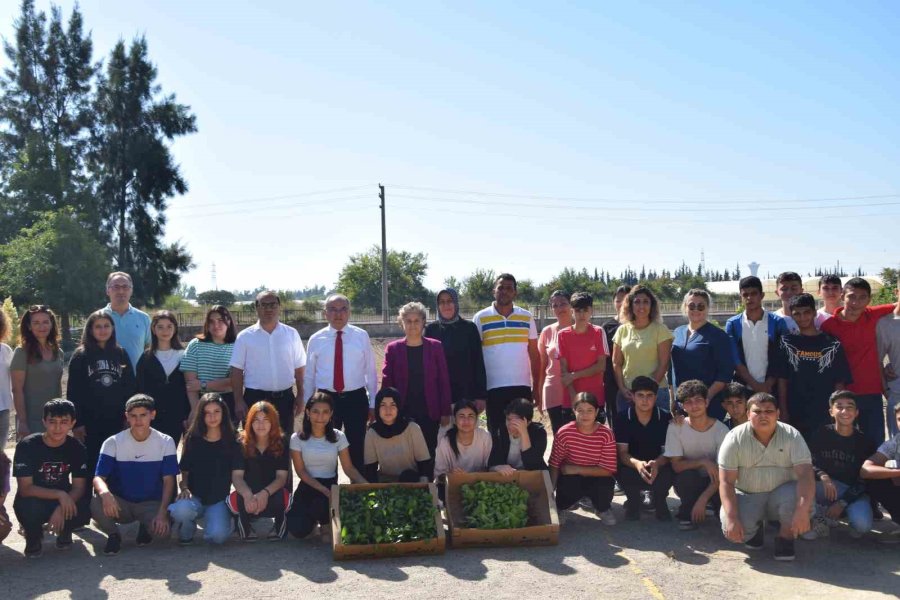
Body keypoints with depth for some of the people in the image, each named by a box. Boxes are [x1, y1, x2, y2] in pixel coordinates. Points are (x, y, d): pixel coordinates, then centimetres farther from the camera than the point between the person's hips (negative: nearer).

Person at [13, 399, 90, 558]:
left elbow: (79, 487, -10)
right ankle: (34, 536, -1)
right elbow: (25, 489, -22)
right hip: (33, 500, -2)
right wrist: (60, 494, -36)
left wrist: (62, 508, -31)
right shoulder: (27, 446, -18)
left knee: (86, 509, -29)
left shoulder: (76, 448, -9)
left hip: (63, 502, 2)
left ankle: (64, 530, 8)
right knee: (31, 508, -38)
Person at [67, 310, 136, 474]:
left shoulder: (121, 354, 8)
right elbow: (73, 392, -2)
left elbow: (131, 388, 9)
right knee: (90, 467, 2)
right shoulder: (81, 356, 1)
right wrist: (77, 423, -9)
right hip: (90, 423, -2)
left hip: (117, 422, 2)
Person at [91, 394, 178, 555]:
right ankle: (114, 534, -1)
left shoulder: (165, 442, -6)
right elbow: (98, 477, -14)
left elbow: (168, 481, -7)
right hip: (120, 503, 0)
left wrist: (162, 512, -21)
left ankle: (146, 527, 9)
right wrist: (105, 492, -39)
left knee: (163, 529, -31)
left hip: (151, 503, 0)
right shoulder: (113, 442, -7)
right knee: (96, 504, -34)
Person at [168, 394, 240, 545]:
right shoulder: (193, 440, 4)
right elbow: (184, 471, 7)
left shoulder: (232, 442, 2)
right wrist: (184, 488, -13)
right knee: (181, 509, -35)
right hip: (195, 497, 1)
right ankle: (186, 535, 1)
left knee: (218, 536, -29)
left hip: (219, 500, -1)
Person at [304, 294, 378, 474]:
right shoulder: (316, 340, 2)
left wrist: (372, 403, 0)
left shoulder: (361, 336, 0)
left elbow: (370, 371, 1)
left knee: (358, 448, 7)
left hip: (356, 399, -1)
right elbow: (309, 375, 5)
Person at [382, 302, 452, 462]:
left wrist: (445, 412, -1)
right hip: (402, 415, 0)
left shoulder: (435, 347, 3)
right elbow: (386, 382, 3)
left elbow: (444, 381, 3)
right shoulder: (393, 349, 2)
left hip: (429, 414, 0)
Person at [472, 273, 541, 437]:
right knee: (496, 435, 3)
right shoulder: (480, 318, 1)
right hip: (493, 388, -2)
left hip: (522, 387, 2)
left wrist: (536, 387, 7)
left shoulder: (527, 317, 8)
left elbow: (534, 354, 10)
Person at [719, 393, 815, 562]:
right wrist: (731, 518, -27)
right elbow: (726, 481, -14)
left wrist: (802, 511, -40)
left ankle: (785, 537, -2)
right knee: (731, 530, -27)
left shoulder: (792, 436, -13)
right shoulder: (735, 439, -13)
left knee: (801, 498, -33)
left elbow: (805, 474, -24)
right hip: (746, 497, 0)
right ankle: (755, 529, 13)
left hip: (781, 495, 0)